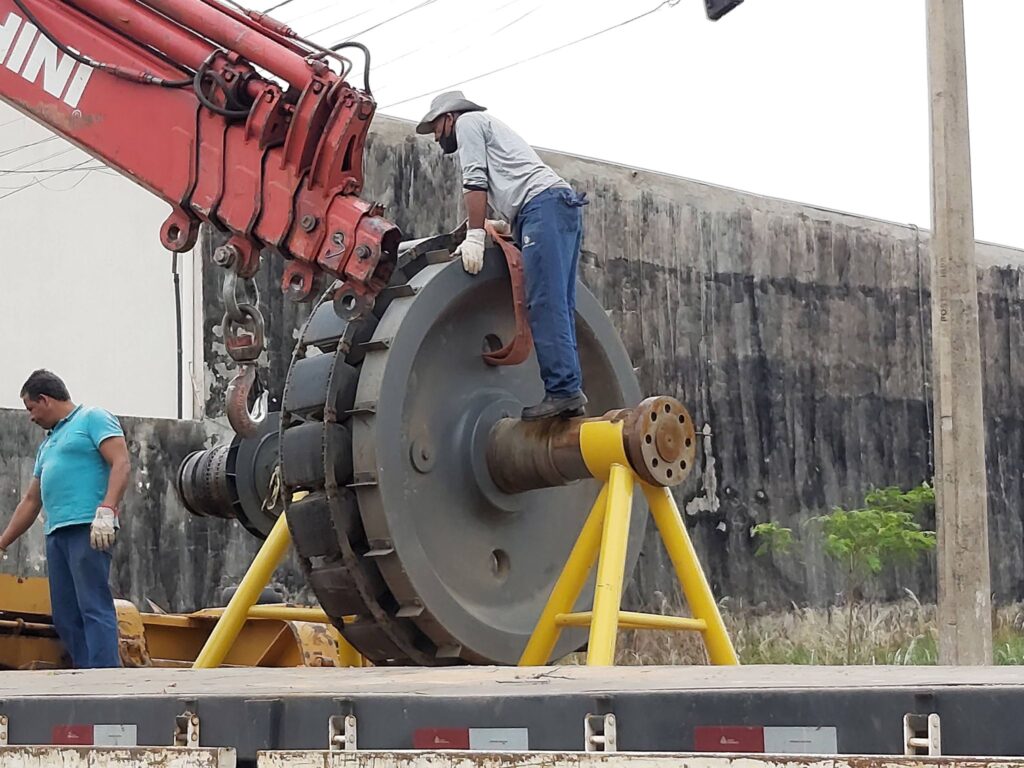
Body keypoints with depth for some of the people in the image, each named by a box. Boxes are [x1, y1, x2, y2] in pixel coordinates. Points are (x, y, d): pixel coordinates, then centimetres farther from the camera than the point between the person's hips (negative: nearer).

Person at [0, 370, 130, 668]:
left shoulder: (92, 418, 4)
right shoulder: (49, 442, 29)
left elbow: (120, 463, -10)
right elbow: (31, 501, 32)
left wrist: (106, 510, -22)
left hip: (88, 529, -9)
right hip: (57, 532, 9)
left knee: (94, 607, -15)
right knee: (65, 618, 3)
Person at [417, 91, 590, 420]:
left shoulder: (467, 121, 10)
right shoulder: (490, 128, 37)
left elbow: (475, 182, -3)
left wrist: (475, 236, -7)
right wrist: (507, 226, 27)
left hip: (545, 205, -10)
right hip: (564, 207, 10)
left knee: (546, 305, -16)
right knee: (557, 307, 3)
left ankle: (563, 391, -24)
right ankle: (569, 392, -4)